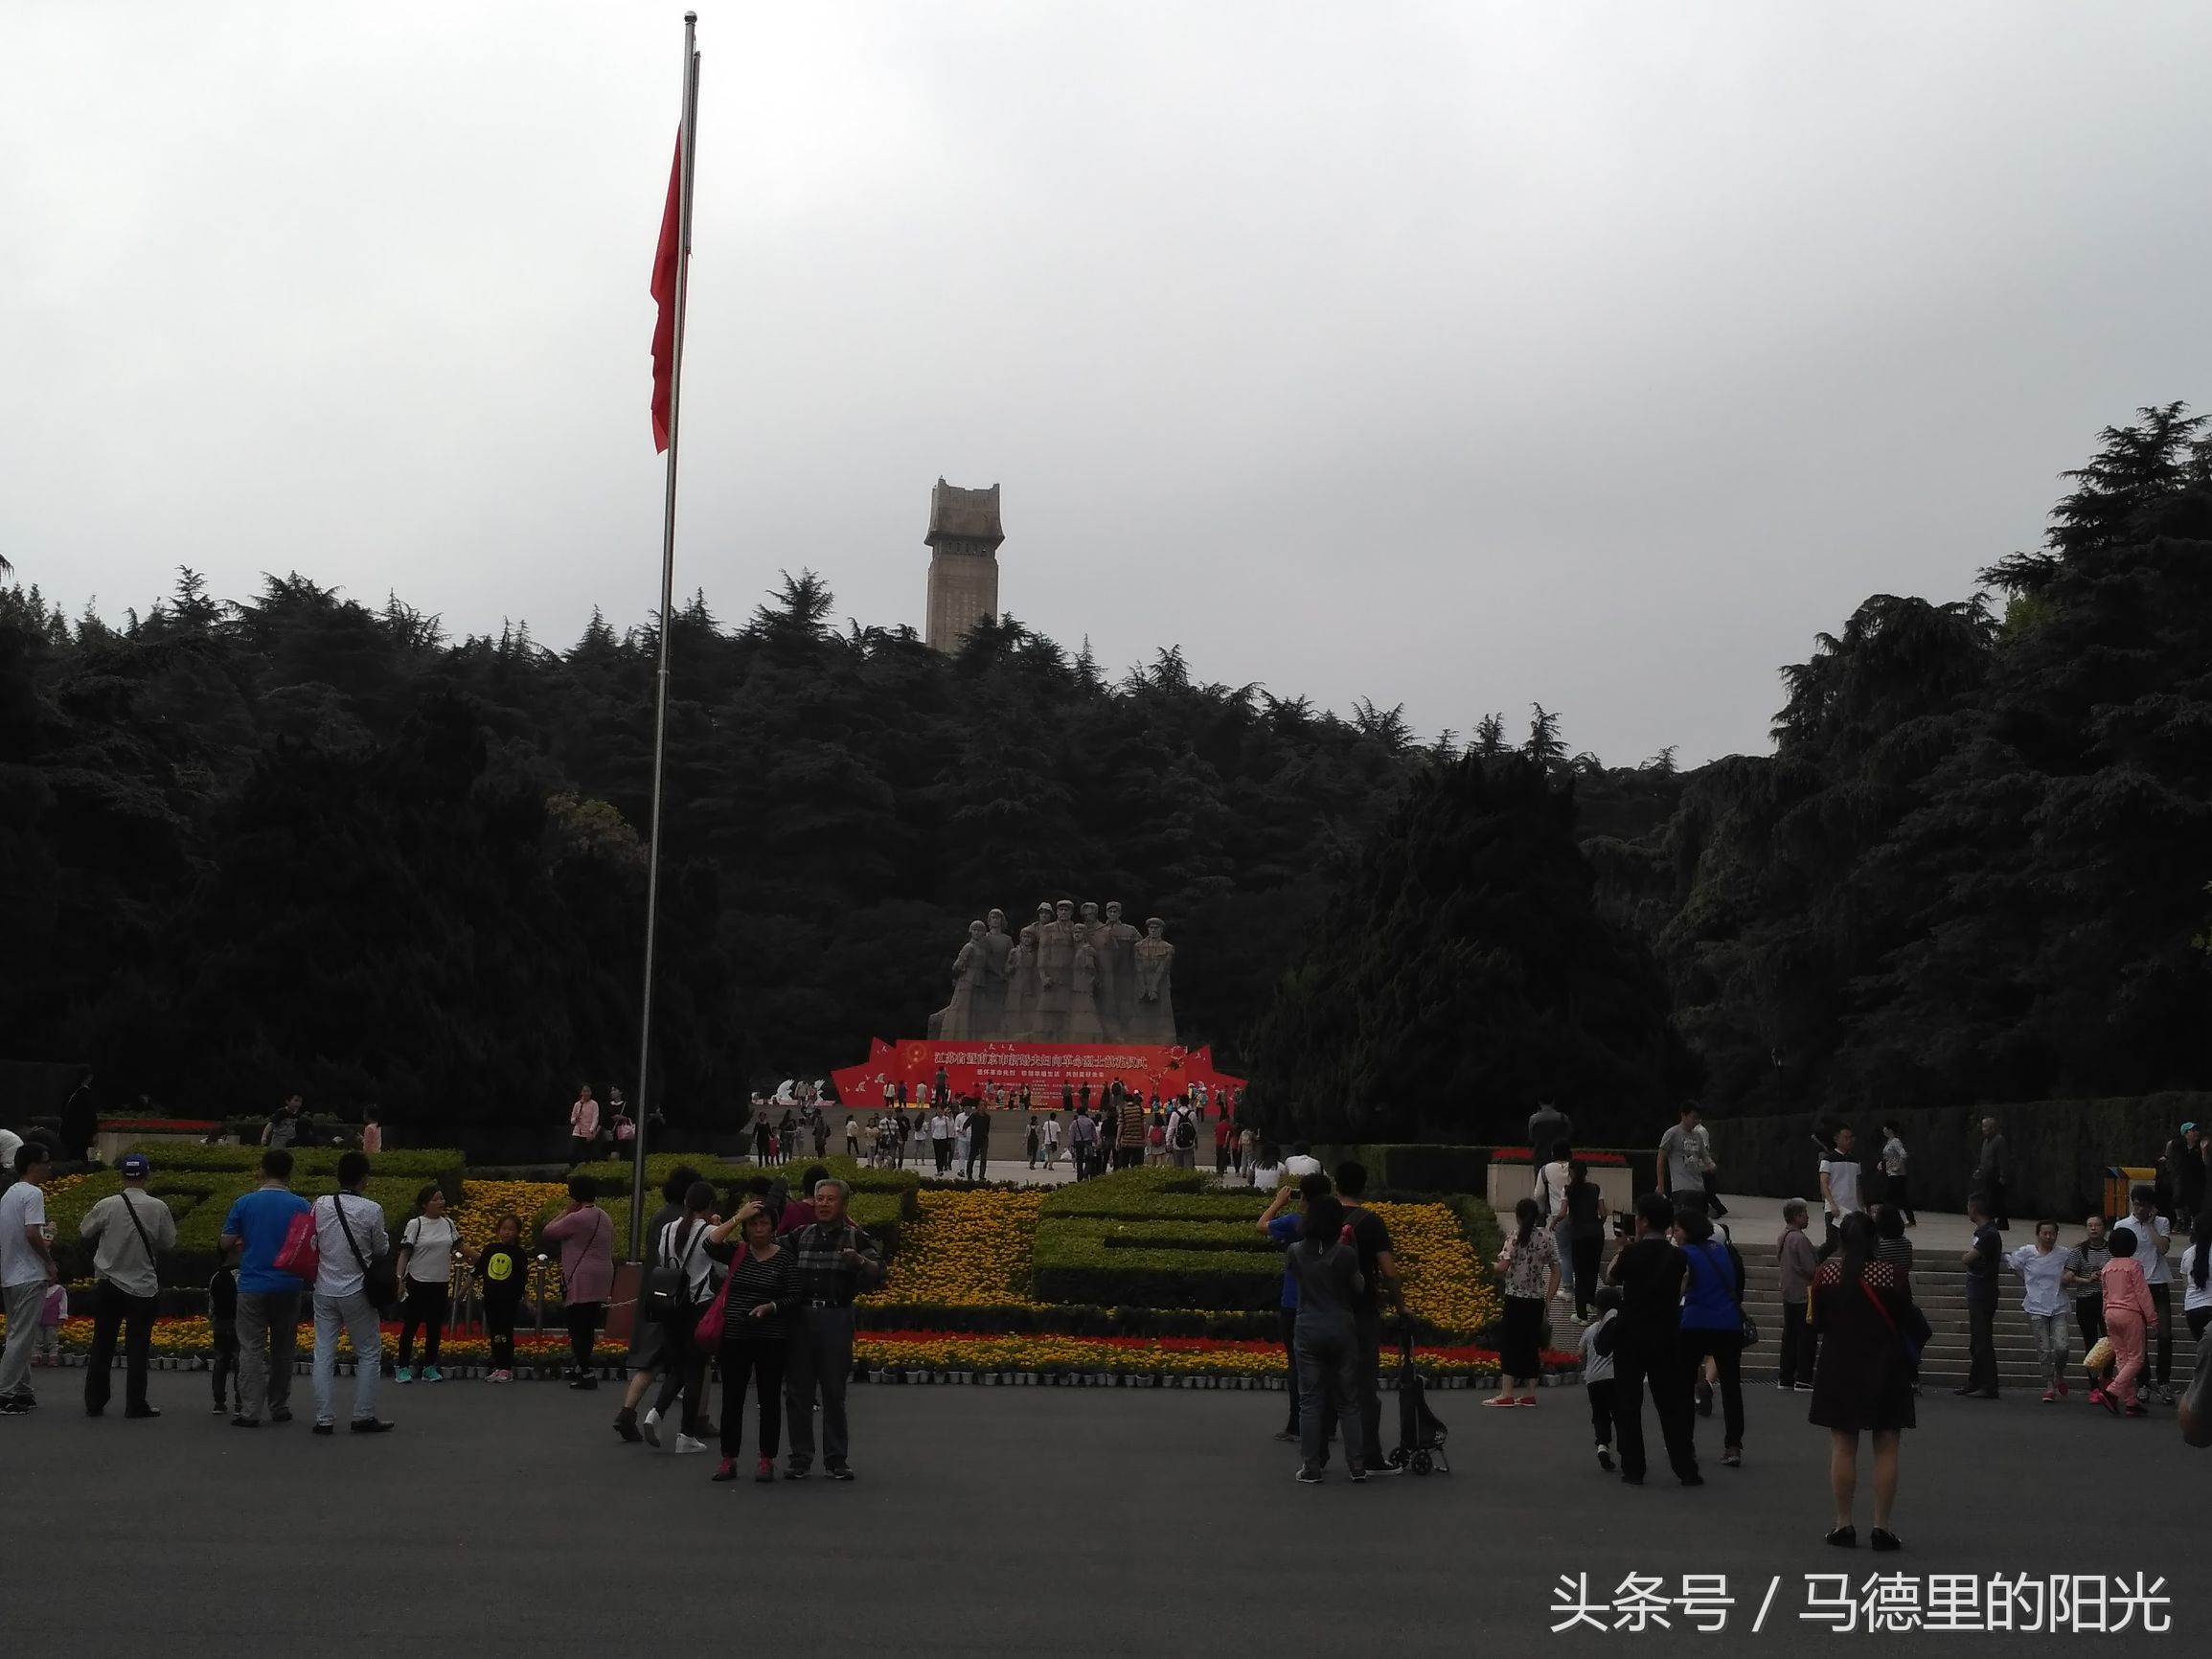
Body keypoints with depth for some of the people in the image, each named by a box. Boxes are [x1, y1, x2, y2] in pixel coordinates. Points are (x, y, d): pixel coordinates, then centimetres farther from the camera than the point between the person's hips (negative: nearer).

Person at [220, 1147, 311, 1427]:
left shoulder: (245, 1203, -3)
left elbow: (226, 1243, 0)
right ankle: (279, 1407, 18)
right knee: (282, 1350, 12)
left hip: (252, 1286, -1)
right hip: (288, 1286, 1)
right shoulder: (300, 1205, -2)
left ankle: (249, 1412, -5)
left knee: (252, 1350, 1)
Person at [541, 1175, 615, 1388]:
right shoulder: (604, 1218, 14)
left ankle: (586, 1373, -8)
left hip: (582, 1281, -9)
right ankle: (581, 1366, 26)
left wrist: (566, 1210, 0)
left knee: (578, 1326, -5)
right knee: (589, 1326, 16)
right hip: (601, 1279, 9)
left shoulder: (576, 1219, -15)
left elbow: (547, 1233, -6)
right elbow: (611, 1252, 20)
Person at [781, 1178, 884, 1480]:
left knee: (834, 1392, 2)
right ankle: (800, 1457, 10)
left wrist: (859, 1261, -27)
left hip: (836, 1319, -2)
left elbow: (877, 1274, -6)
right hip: (800, 1317, 2)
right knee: (798, 1390, 3)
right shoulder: (799, 1236, 13)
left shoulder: (856, 1239, 4)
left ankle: (835, 1459, 7)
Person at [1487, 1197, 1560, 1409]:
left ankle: (1506, 1394, -4)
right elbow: (1556, 1272, 7)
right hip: (1537, 1299, 5)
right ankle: (1529, 1394, 12)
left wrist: (1497, 1272, 5)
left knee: (1509, 1343, 0)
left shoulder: (1515, 1236, -9)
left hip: (1516, 1298, -5)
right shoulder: (1547, 1238, 6)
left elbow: (1502, 1266, -18)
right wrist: (1548, 1299, 11)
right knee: (1531, 1344, 11)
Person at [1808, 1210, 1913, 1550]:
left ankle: (1844, 1525, 9)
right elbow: (1905, 1321, -1)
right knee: (1886, 1450, 5)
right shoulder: (1893, 1273, -10)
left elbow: (1817, 1323, 3)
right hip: (1885, 1368, -1)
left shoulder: (1826, 1272, -4)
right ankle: (1882, 1527, 4)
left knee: (1842, 1448, 7)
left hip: (1839, 1366, 2)